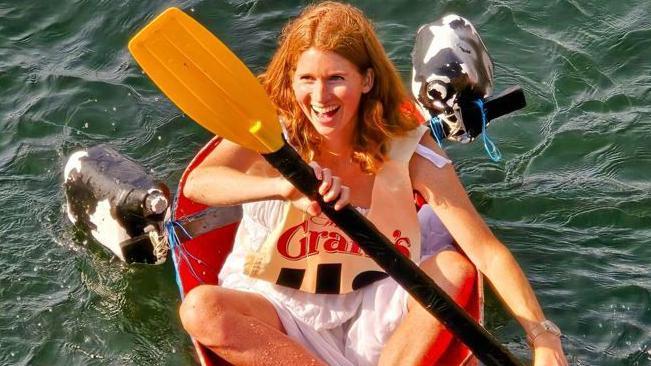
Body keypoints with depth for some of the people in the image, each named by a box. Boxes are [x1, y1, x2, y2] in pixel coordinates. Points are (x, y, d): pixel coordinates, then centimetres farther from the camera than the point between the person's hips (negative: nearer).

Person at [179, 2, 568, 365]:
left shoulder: (407, 149, -15)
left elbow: (487, 251, -19)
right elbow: (196, 182, -36)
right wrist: (284, 186, -54)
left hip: (372, 310, 1)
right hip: (279, 309, 0)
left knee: (454, 267, -23)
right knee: (201, 308, -29)